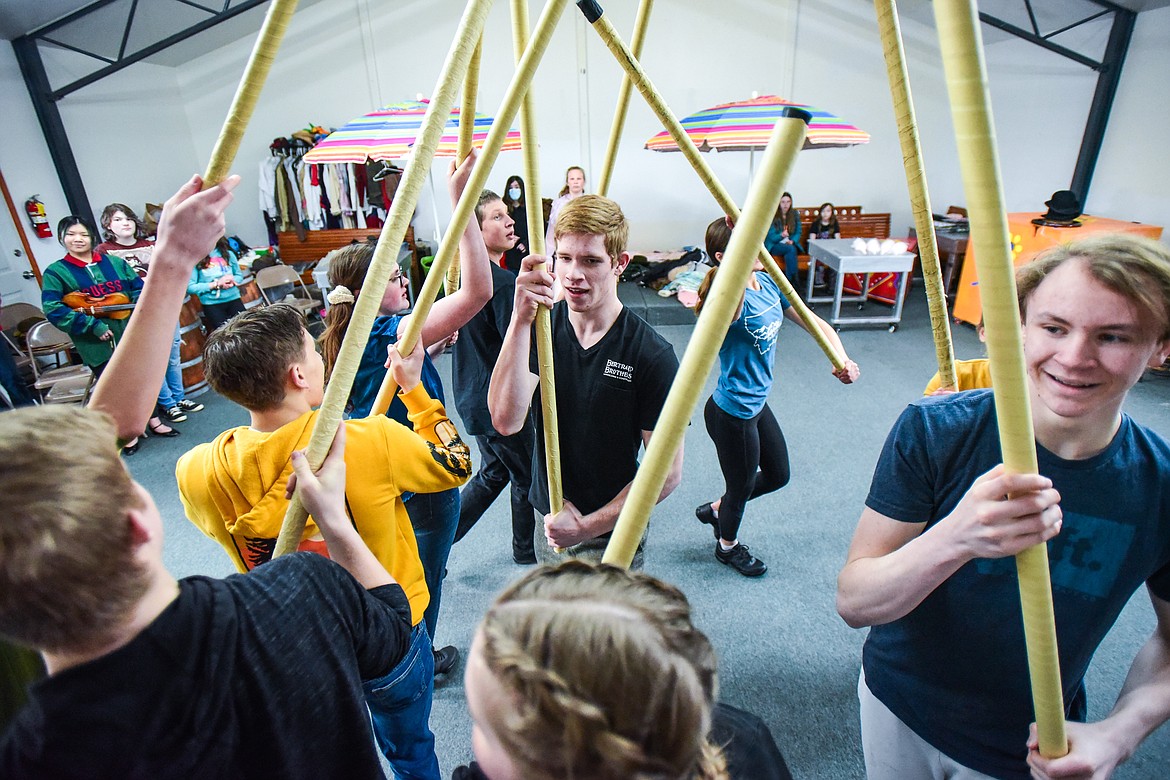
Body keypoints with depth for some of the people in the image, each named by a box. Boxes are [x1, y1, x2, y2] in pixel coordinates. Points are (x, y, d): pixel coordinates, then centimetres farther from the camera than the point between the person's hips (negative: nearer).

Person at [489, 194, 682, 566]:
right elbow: (506, 420, -24)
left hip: (612, 535, -3)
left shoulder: (652, 354, -20)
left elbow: (667, 471, -15)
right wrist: (520, 320, -34)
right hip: (549, 522, 4)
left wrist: (587, 526, -16)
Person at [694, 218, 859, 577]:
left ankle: (716, 509, 48)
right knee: (742, 485, 16)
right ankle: (728, 546, 47)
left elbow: (813, 322, 3)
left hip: (757, 404, 9)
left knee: (778, 474, 26)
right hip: (732, 415, -9)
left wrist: (841, 358, -12)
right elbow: (733, 301, -54)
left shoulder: (767, 282, -1)